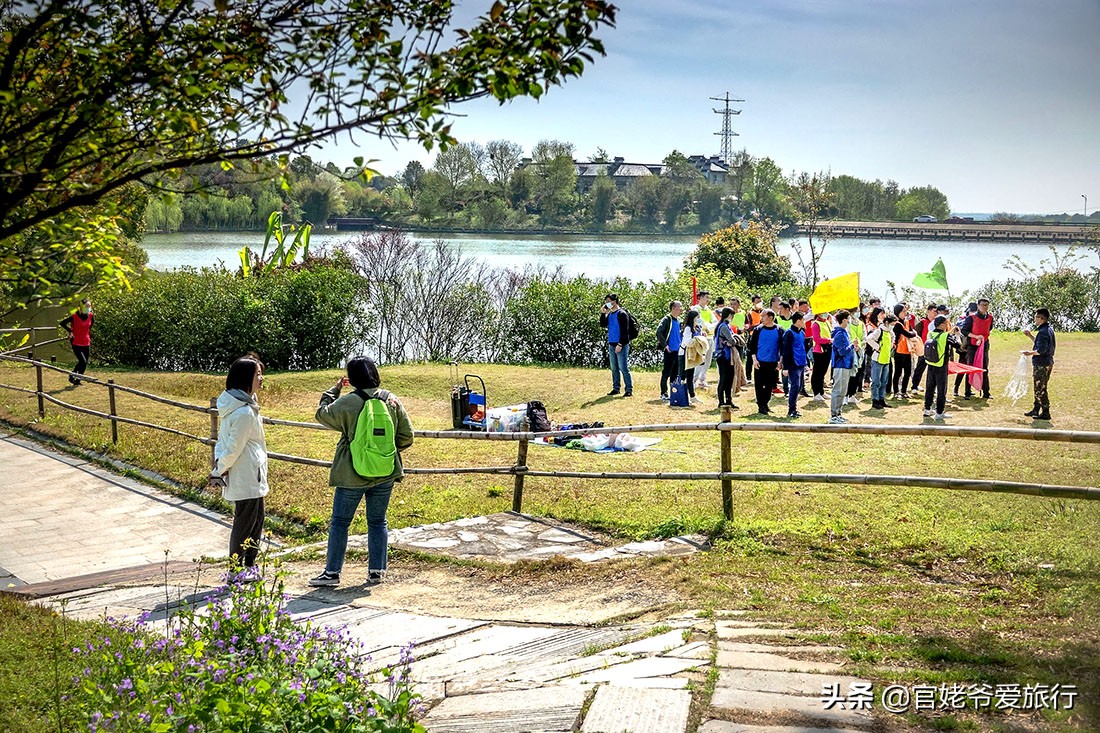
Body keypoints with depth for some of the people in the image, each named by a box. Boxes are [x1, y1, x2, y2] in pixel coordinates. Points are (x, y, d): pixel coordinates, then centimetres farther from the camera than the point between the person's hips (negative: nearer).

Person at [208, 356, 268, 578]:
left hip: (251, 477, 10)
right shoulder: (245, 412, -25)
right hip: (247, 478, -10)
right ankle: (237, 570, 16)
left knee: (256, 520, 18)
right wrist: (218, 472, -7)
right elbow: (233, 448, -20)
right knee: (244, 523, 3)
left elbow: (223, 440, 10)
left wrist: (219, 470, 4)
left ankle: (249, 565, 29)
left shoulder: (237, 405, 8)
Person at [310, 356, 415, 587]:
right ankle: (377, 570, 16)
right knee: (378, 522, 14)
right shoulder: (392, 400, -2)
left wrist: (334, 389, 14)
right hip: (385, 474, 4)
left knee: (340, 522, 7)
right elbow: (406, 436, 2)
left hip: (352, 475, -3)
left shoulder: (347, 403, -14)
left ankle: (332, 572, 11)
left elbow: (322, 414, 4)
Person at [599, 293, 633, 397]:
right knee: (614, 368, 12)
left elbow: (624, 331, -14)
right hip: (611, 345, 8)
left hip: (621, 345, -8)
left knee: (624, 368, -9)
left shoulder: (622, 314, -9)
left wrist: (620, 344, -19)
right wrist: (602, 313, -1)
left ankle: (629, 390, -7)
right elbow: (603, 325, 9)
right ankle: (615, 388, 19)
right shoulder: (609, 314, 14)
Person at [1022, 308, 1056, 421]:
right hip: (1048, 362, 10)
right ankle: (1036, 409, 29)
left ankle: (1045, 413, 2)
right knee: (1039, 387, 19)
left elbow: (1041, 350, -26)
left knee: (1040, 388, -2)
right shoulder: (1049, 329, 11)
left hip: (1041, 364, -10)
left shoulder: (1043, 332, -21)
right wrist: (1030, 336, 17)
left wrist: (1031, 353, -12)